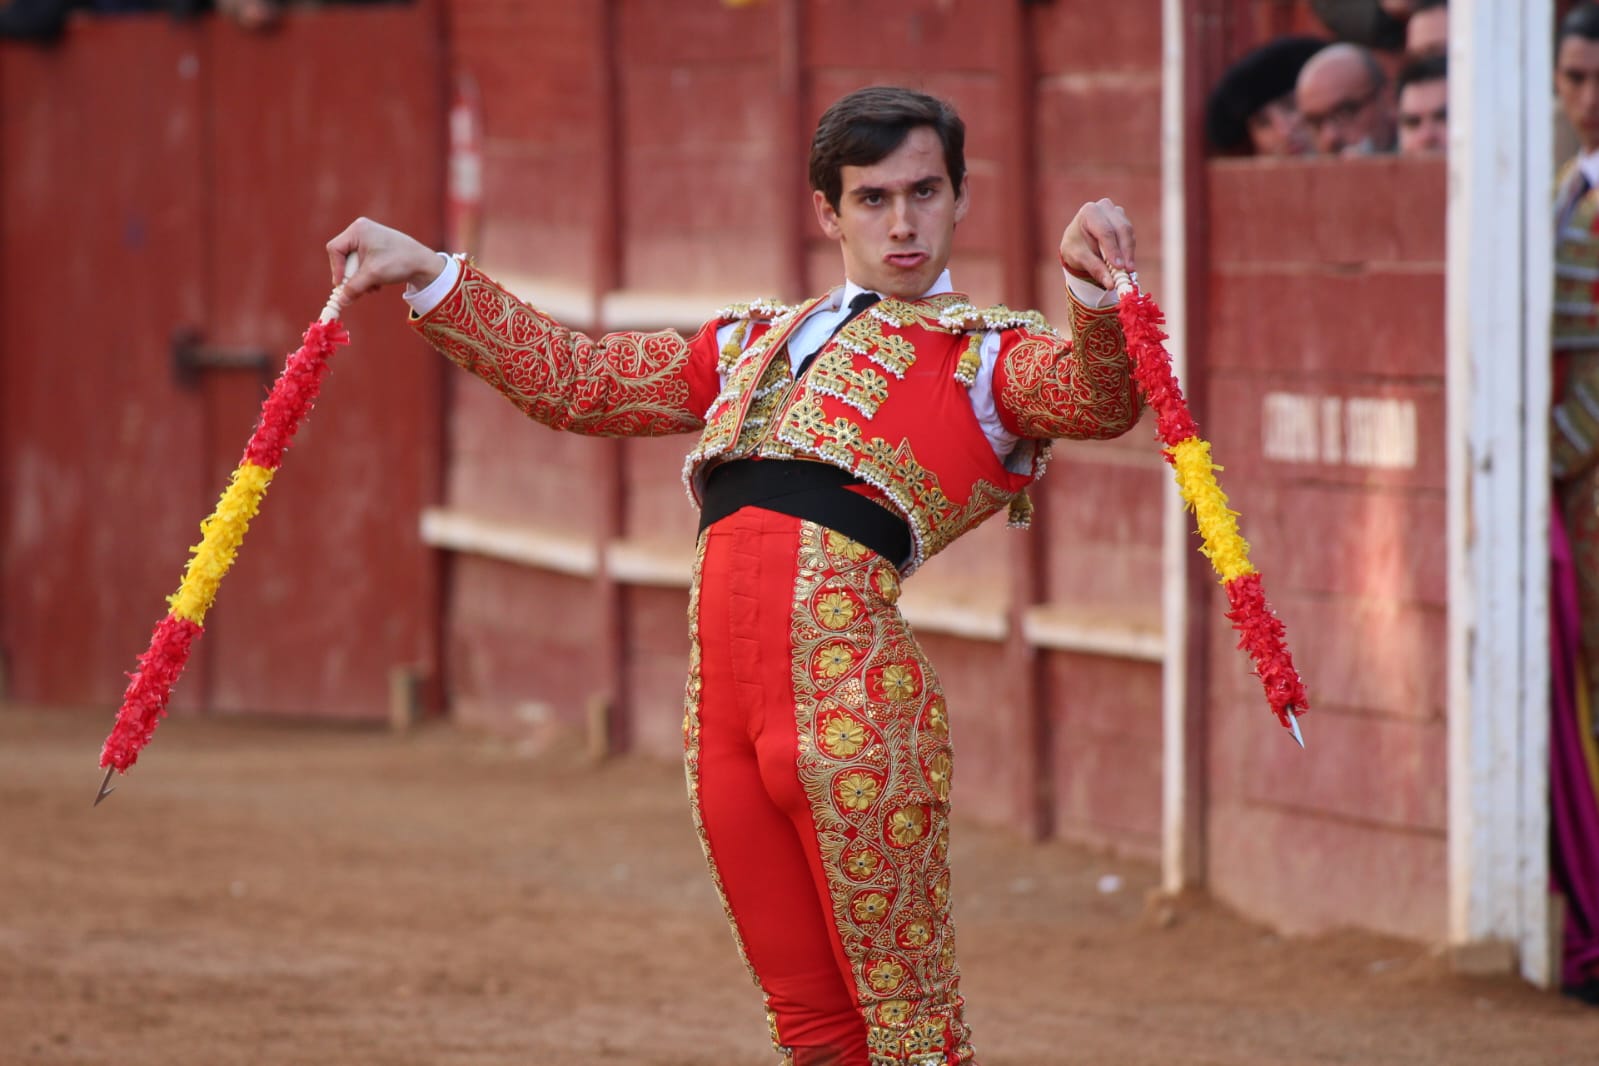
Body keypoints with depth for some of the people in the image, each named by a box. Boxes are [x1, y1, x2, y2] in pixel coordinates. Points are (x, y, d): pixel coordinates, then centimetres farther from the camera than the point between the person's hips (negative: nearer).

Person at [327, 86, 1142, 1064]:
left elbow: (1099, 400, -11)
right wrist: (428, 275, 28)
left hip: (847, 680, -5)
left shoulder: (989, 354, 9)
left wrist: (1094, 292, -33)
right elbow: (578, 380, 33)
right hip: (722, 687, 6)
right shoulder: (756, 344, 28)